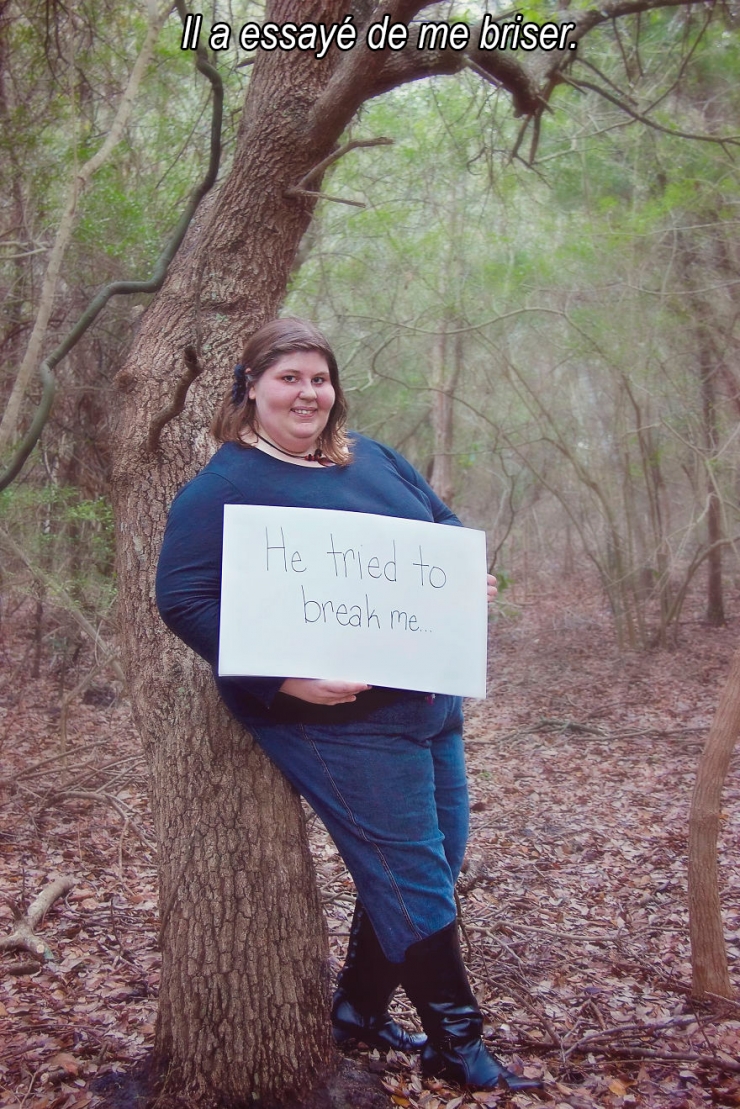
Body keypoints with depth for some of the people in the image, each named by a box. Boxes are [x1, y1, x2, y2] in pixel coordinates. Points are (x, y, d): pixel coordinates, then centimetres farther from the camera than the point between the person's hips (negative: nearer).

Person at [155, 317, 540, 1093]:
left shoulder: (371, 458, 11)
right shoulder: (225, 485, -10)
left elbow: (445, 527, 21)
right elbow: (183, 599, -17)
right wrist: (283, 676, -26)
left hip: (430, 700, 8)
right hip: (337, 715, -8)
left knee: (438, 862, 16)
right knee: (415, 880, -1)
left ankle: (360, 1009, 36)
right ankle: (456, 1045, 20)